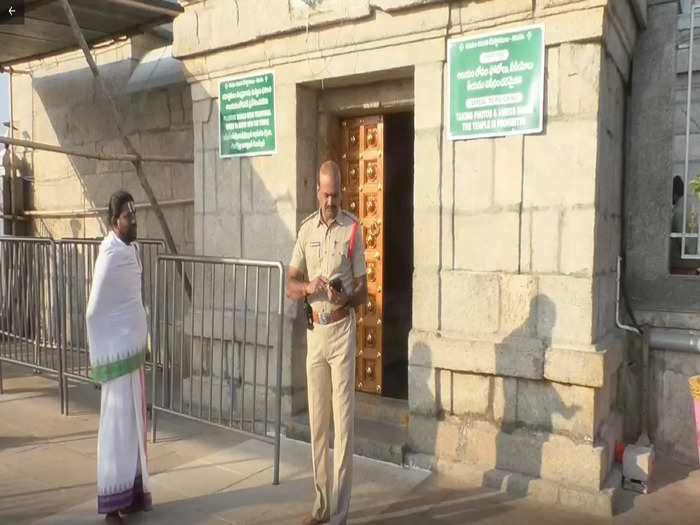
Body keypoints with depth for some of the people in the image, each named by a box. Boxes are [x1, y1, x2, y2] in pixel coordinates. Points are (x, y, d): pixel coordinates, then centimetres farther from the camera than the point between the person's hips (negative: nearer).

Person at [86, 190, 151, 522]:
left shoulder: (131, 248, 8)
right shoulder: (110, 257, -19)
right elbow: (93, 312, -18)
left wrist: (140, 344, 16)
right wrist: (99, 356, -13)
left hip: (133, 349, 9)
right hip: (117, 354, -9)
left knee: (134, 423, 15)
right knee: (117, 426, -1)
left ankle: (131, 494, 28)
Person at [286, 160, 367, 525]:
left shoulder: (353, 229, -5)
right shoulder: (306, 229, 7)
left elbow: (363, 289, -3)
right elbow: (289, 286, 5)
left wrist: (347, 299, -23)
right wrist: (308, 287, -16)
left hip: (342, 331, -4)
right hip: (314, 331, 5)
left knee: (342, 421, -2)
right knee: (317, 421, 11)